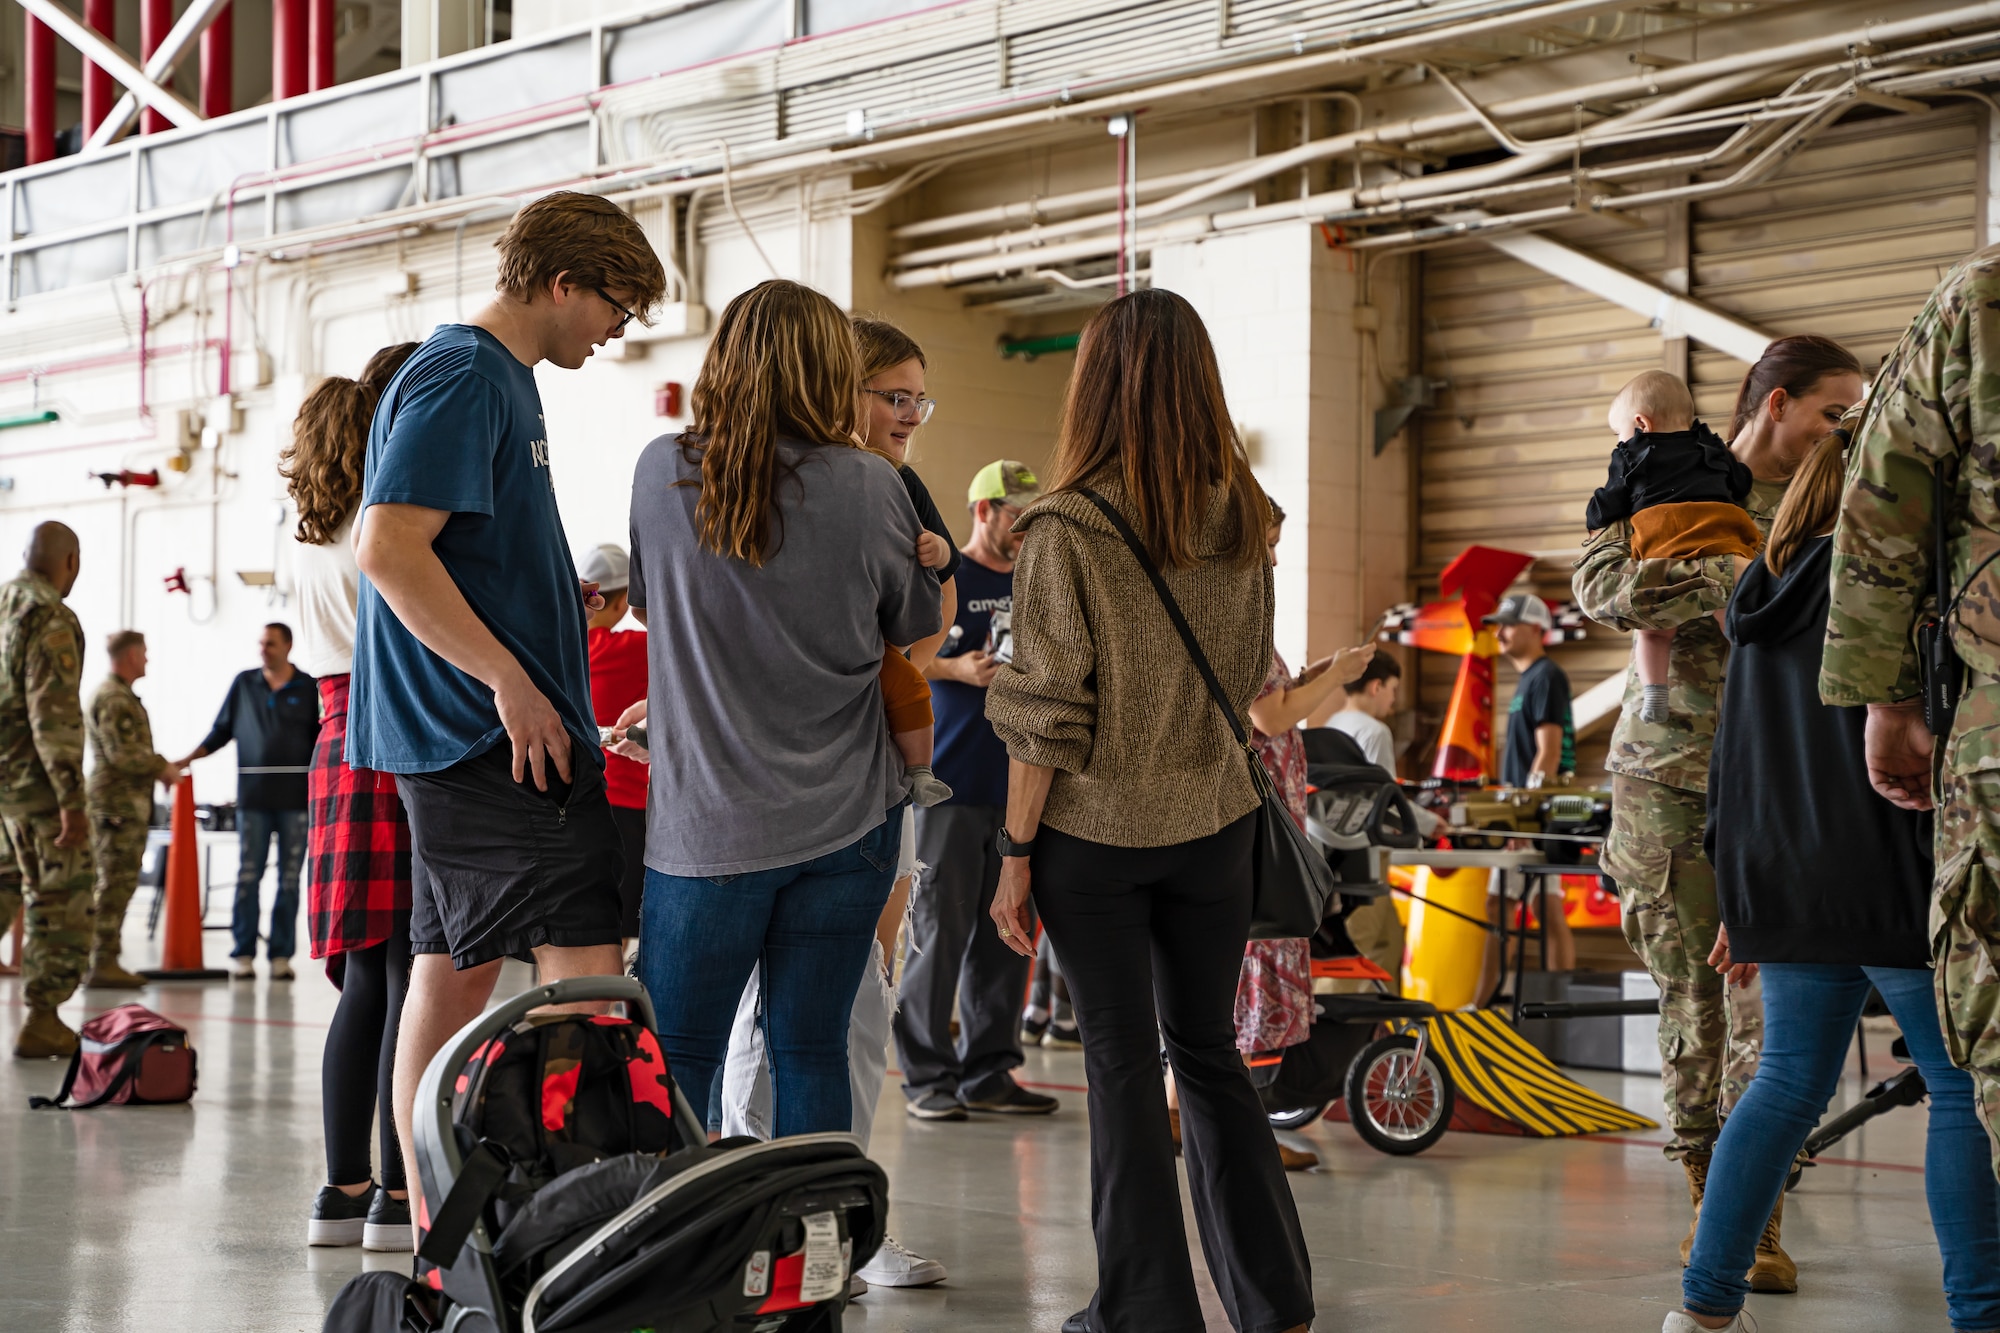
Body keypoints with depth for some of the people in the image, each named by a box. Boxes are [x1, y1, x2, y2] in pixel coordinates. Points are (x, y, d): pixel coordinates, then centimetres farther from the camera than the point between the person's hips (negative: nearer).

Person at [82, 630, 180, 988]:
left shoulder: (120, 695, 21)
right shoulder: (114, 699, -14)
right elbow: (123, 754, -21)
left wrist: (159, 766, 13)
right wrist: (163, 767, -10)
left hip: (128, 806, 11)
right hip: (119, 805, -11)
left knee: (119, 884, 11)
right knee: (116, 884, -10)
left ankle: (105, 961, 13)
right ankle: (102, 963, -9)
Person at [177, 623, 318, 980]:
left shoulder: (308, 688, 7)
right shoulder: (243, 684, 10)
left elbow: (322, 740, 8)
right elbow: (221, 731, 14)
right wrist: (188, 760, 4)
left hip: (295, 797, -1)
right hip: (253, 797, 1)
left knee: (289, 879, 1)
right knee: (247, 876, -2)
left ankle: (281, 954, 5)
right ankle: (243, 954, 1)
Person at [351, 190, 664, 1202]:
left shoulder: (498, 380, 20)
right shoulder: (465, 378, -11)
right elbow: (389, 549, -21)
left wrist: (562, 599, 15)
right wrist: (513, 682, -21)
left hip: (452, 735, 10)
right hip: (495, 729, -10)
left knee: (457, 974, 10)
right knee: (584, 966, -12)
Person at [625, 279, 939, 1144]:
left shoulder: (662, 472, -2)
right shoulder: (869, 486, -5)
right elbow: (914, 634, 7)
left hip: (706, 821, -1)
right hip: (845, 820, 1)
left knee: (677, 1059, 7)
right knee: (811, 1051, 7)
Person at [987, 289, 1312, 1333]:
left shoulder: (1066, 527, -14)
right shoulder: (1241, 519, -1)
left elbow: (1045, 717, -14)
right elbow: (1250, 679, 10)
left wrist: (1014, 854, -7)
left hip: (1094, 831, -4)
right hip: (1212, 819, 4)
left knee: (1123, 1064, 6)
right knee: (1208, 1049, 16)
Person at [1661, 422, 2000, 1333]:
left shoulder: (1764, 601, 16)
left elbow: (1733, 756, 19)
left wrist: (1741, 895, 23)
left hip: (1783, 885, 8)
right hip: (1887, 882, -8)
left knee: (1789, 1084, 11)